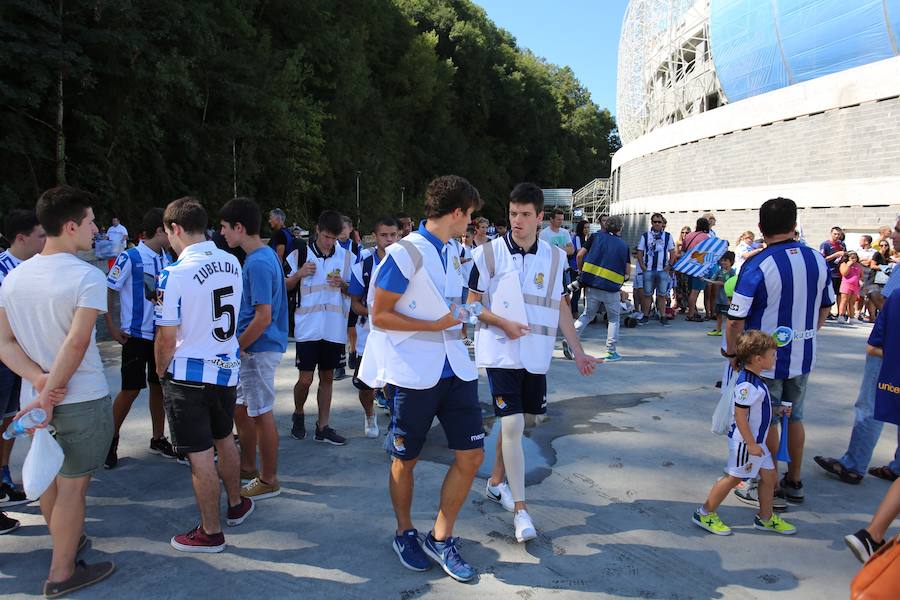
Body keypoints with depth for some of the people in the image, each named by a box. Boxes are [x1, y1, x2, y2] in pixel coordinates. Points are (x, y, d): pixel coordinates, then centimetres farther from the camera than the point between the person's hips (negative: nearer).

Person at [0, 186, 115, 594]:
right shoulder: (88, 277, -18)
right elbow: (77, 342, -26)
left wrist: (39, 380, -9)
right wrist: (49, 394, -21)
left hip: (43, 397, 7)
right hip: (83, 400, -7)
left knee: (48, 474, 22)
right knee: (72, 484, 6)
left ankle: (67, 542, 42)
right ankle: (62, 573, 19)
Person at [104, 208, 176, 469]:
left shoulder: (167, 259, 6)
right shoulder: (129, 258, -12)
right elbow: (108, 292, -7)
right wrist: (111, 327, -10)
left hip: (162, 334, 6)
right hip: (136, 335, -5)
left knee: (159, 386, 12)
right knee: (131, 389, -1)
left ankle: (158, 439, 24)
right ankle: (111, 440, 18)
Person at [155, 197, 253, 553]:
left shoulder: (175, 274, -19)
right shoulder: (232, 263, 1)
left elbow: (167, 337, -15)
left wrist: (161, 371, 0)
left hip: (188, 376, -6)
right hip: (228, 367, 7)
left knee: (200, 456, 4)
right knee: (224, 439, 24)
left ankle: (211, 533, 17)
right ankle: (236, 505, 40)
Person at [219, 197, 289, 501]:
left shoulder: (258, 263, -21)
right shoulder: (265, 255, 9)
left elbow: (263, 317, -24)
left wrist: (236, 348, -14)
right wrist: (238, 345, 17)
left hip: (258, 349, -10)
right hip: (253, 348, 10)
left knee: (261, 414, 2)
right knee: (240, 408, 20)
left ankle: (268, 480, 16)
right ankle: (248, 465, 36)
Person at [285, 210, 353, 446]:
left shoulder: (346, 257, 3)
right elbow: (286, 287, 6)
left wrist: (342, 284, -11)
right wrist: (299, 274, -12)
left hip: (334, 328, 2)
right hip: (308, 327, -2)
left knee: (327, 377, 10)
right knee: (305, 379, 0)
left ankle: (323, 427, 19)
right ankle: (298, 415, 28)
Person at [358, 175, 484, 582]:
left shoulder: (452, 252, 11)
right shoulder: (405, 253, -13)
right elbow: (380, 316, -14)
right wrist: (435, 325, -19)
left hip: (456, 369, 7)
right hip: (414, 374, -6)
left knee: (471, 455, 4)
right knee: (405, 459, 10)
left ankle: (440, 539, 21)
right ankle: (405, 533, 33)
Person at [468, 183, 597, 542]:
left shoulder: (555, 258, 3)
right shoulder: (488, 254, -7)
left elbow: (561, 307, 11)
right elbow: (472, 304, -3)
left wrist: (577, 351, 11)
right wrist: (503, 324, -18)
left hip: (536, 354, 4)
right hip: (501, 352, -4)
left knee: (514, 422, 14)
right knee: (513, 425, -10)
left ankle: (496, 482, 35)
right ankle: (520, 509, -1)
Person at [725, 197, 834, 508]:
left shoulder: (757, 266, -20)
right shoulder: (817, 260, -1)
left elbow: (736, 320, -19)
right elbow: (825, 308, 11)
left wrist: (731, 353, -4)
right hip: (803, 356, 6)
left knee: (766, 422, 7)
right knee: (794, 417, 19)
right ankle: (793, 483, 31)